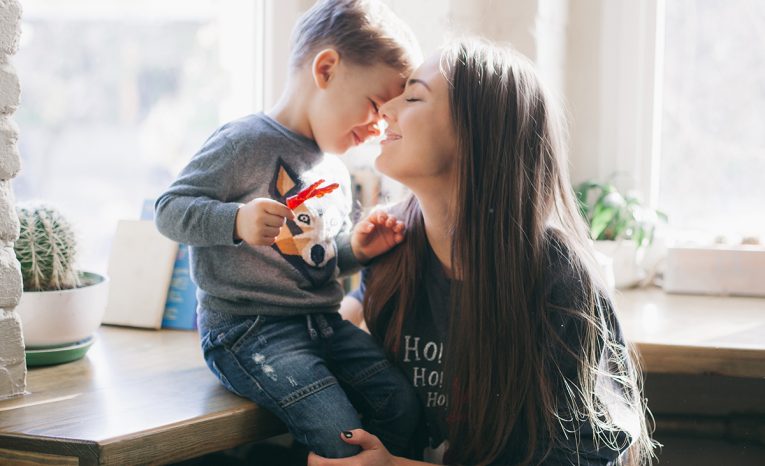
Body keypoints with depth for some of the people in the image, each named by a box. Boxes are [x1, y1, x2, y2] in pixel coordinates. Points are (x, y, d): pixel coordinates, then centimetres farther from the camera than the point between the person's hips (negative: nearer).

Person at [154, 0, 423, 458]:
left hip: (322, 323, 8)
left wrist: (355, 248, 7)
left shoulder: (335, 172, 19)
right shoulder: (246, 143, -10)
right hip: (248, 329, -8)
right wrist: (237, 221, -29)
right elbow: (169, 210, -12)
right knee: (341, 437, -23)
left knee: (402, 406, -8)